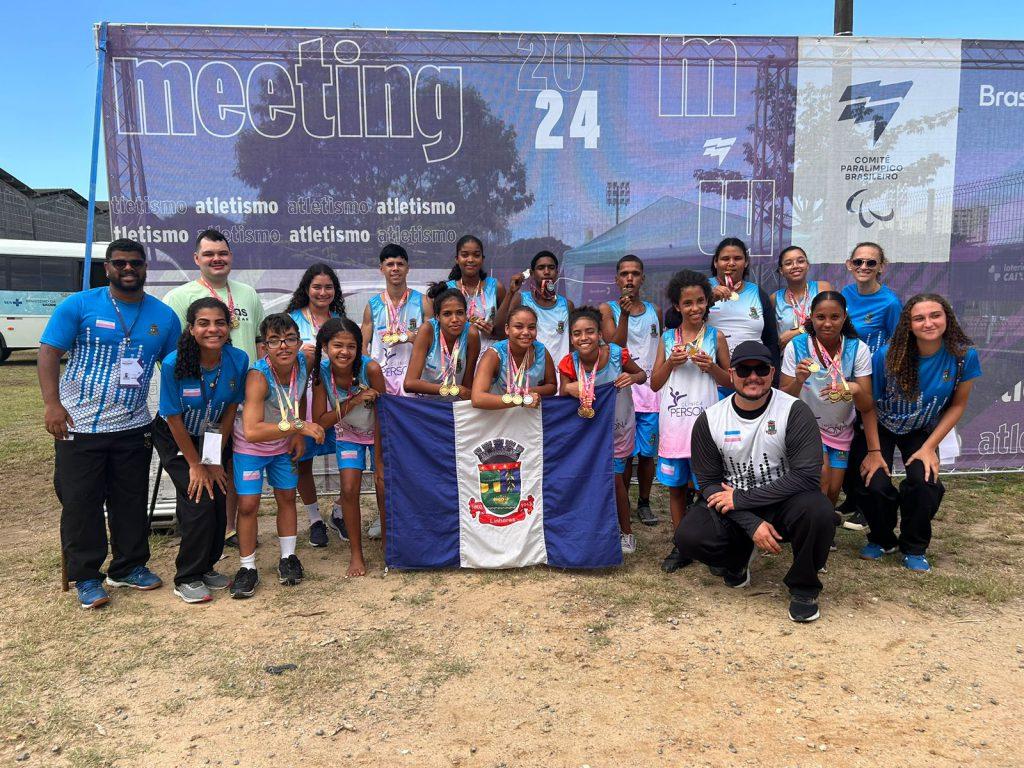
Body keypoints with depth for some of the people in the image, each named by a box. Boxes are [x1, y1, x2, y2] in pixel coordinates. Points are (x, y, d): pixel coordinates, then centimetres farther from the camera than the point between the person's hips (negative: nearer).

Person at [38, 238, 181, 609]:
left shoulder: (164, 316, 3)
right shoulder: (79, 306, -5)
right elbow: (49, 352, -7)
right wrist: (52, 403, -19)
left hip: (134, 428, 3)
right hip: (79, 427, -3)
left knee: (132, 502, 12)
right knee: (80, 503, 4)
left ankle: (130, 566, 28)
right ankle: (86, 577, 17)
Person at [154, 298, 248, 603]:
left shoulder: (238, 360, -18)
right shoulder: (174, 364, -27)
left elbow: (230, 410, -8)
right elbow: (174, 419, -18)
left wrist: (214, 460, -7)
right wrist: (195, 465, -13)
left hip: (213, 437, 4)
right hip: (175, 440, -4)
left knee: (220, 500, -1)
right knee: (199, 502, -12)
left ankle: (206, 566, 23)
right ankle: (187, 579, 6)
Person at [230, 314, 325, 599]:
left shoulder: (304, 362, -19)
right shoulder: (258, 377, -34)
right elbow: (252, 431, -45)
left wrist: (299, 434, -4)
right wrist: (298, 426, -47)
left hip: (284, 444, 5)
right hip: (250, 446, -5)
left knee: (287, 497, 12)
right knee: (248, 504, -5)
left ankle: (288, 558, 29)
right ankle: (248, 568, 13)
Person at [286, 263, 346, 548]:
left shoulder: (340, 319, 12)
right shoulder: (292, 319, 3)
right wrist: (300, 353, -16)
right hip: (302, 394, -2)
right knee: (303, 462, 4)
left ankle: (340, 511, 19)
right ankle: (315, 519, 21)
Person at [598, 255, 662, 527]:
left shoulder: (654, 311, 13)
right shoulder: (607, 309, 2)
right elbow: (614, 348, -10)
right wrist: (624, 314, -20)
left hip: (651, 391, 3)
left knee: (647, 453, 6)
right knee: (624, 453, -1)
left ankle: (644, 502, 21)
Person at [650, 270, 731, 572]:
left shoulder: (715, 337, 2)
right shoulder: (667, 338, 6)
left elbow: (730, 381, 6)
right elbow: (654, 384, 6)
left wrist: (711, 367, -13)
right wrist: (671, 362, -11)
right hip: (673, 423, 2)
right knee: (676, 486, 8)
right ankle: (681, 545, 20)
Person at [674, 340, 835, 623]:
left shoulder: (794, 411, -12)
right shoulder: (709, 420, -5)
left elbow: (807, 476, -19)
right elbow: (709, 482, -4)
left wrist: (740, 498, -20)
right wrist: (752, 524, -18)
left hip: (783, 504, -1)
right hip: (734, 510, 2)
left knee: (819, 511, -34)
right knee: (689, 537, -25)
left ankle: (803, 587, -3)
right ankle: (736, 560, 13)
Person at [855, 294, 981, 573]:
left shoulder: (965, 355, -19)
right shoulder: (887, 356, -24)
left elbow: (958, 405, -6)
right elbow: (870, 404, -15)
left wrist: (929, 447, -12)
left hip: (922, 432, 1)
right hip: (882, 428, -1)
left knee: (925, 481, -22)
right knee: (875, 484, -19)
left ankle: (914, 548, 6)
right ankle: (882, 540, 14)